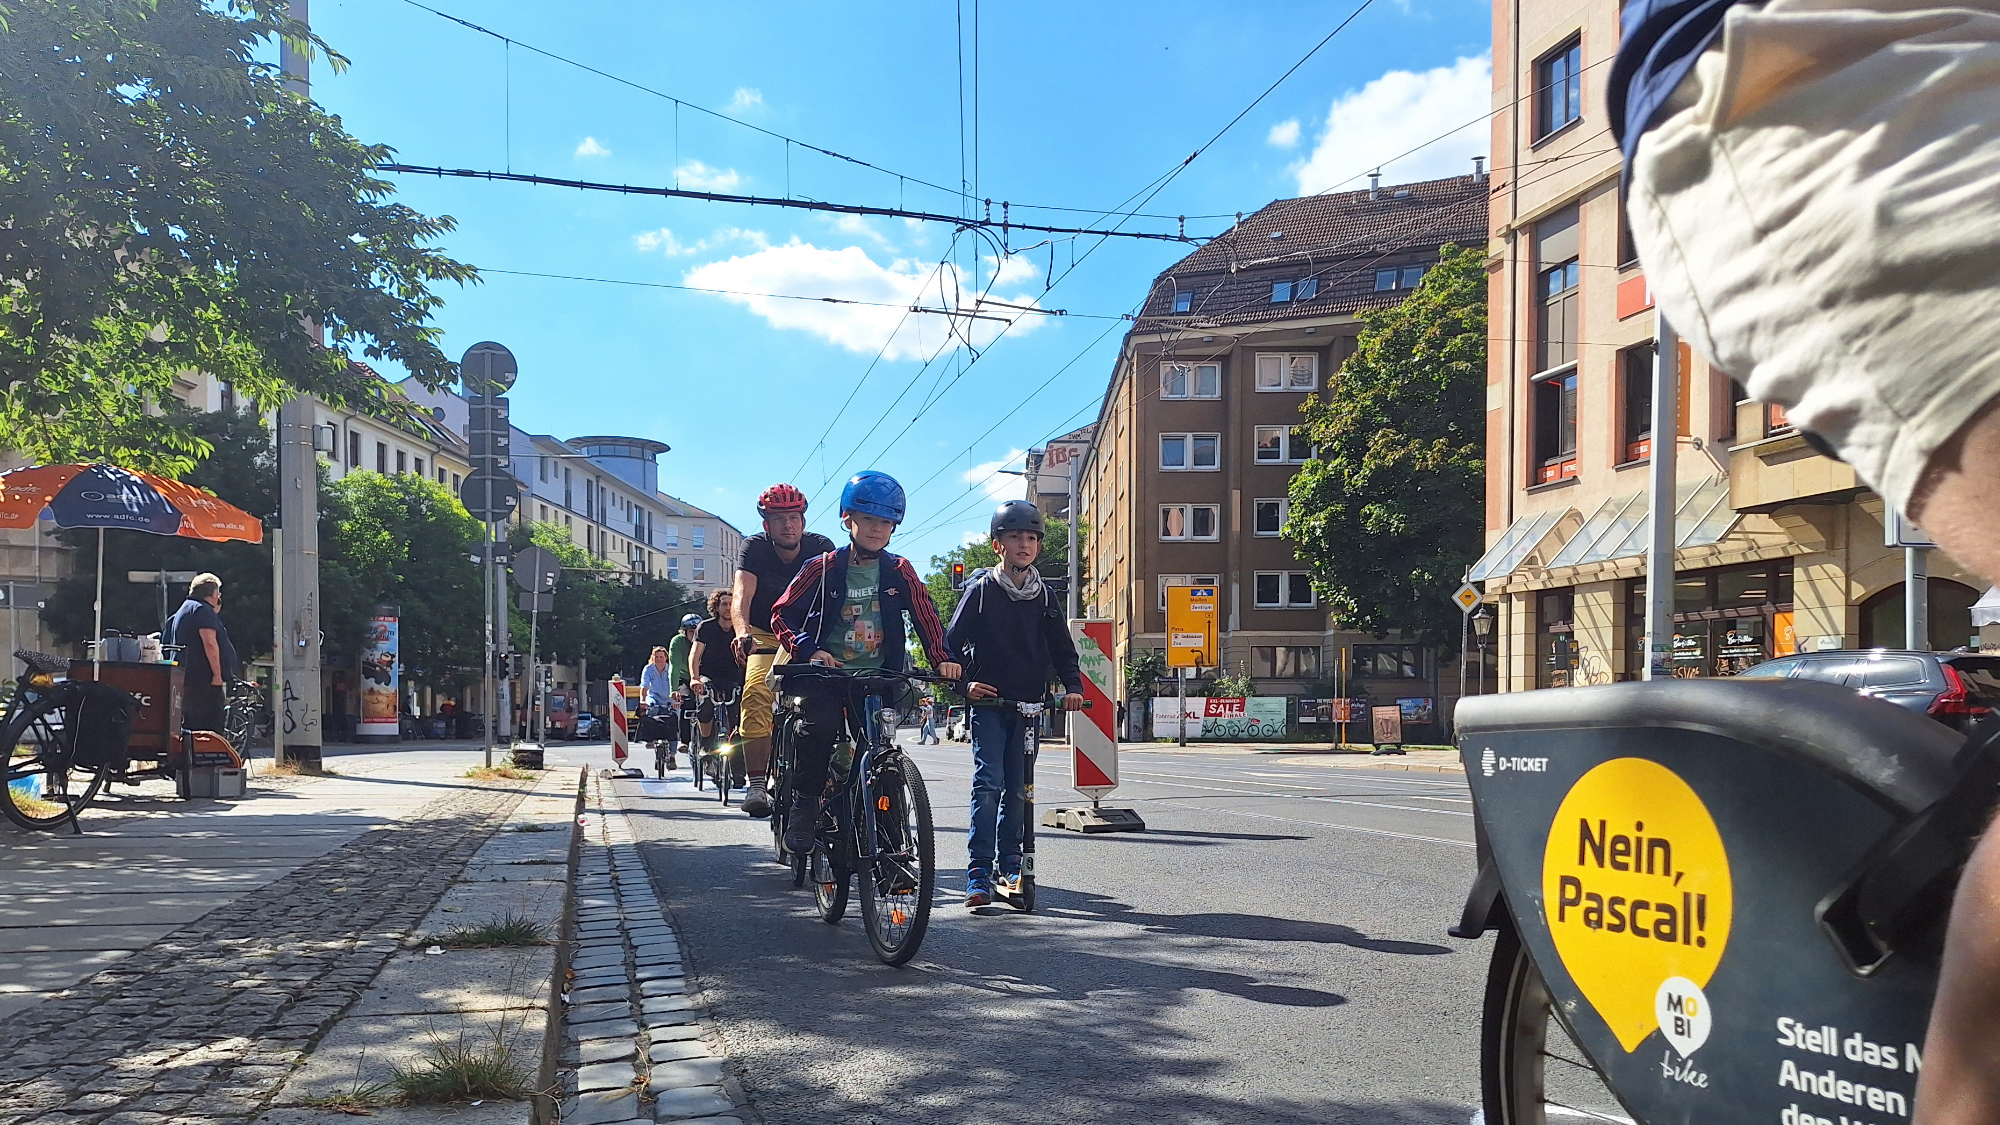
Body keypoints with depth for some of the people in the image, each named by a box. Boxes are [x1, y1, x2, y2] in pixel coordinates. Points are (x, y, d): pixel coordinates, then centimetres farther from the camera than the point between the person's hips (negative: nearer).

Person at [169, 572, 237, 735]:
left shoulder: (184, 609, 24)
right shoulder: (203, 609, -10)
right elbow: (210, 643, -21)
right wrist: (217, 674, -20)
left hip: (187, 678, 11)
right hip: (204, 679, -11)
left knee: (190, 725, 14)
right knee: (208, 727, -13)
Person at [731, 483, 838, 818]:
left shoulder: (821, 548, -13)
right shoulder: (755, 548, -15)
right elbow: (741, 597, -29)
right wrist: (742, 632, -50)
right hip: (765, 636, -1)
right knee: (757, 693, -26)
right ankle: (757, 784, -25)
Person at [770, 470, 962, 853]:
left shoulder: (900, 572, 6)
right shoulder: (823, 568, 0)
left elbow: (926, 617, 4)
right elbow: (783, 614, -1)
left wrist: (943, 659, -11)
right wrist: (809, 650, -18)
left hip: (878, 675, 2)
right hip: (827, 673, -2)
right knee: (820, 724, -26)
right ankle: (803, 806, -10)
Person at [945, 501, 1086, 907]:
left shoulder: (1045, 598, 10)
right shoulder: (981, 590, 0)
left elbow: (1062, 649, 14)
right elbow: (952, 641, -1)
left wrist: (1073, 687, -2)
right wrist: (964, 683, -15)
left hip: (1028, 705, 4)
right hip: (988, 702, -4)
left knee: (1017, 788, 7)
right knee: (988, 782, -13)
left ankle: (1009, 864, 19)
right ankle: (979, 873, -12)